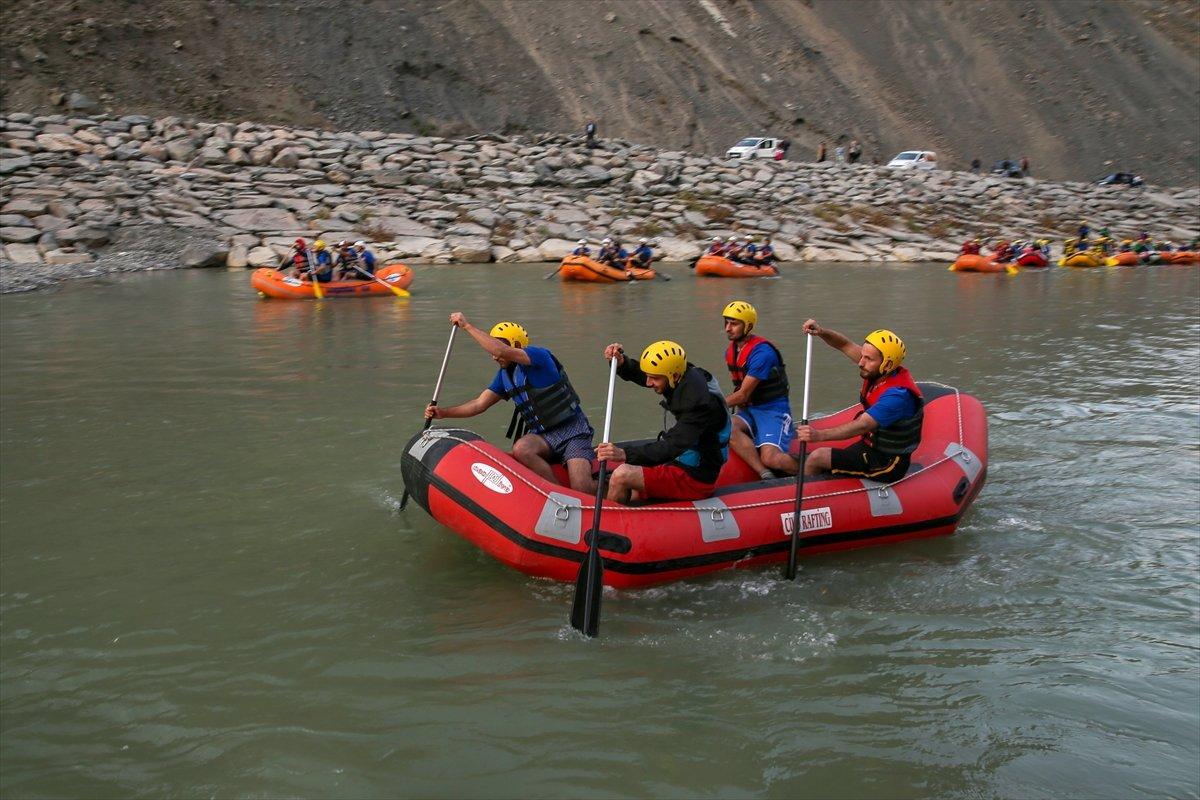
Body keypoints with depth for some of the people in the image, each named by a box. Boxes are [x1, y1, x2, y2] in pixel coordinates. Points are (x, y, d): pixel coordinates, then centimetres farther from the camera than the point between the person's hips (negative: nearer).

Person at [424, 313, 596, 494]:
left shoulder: (540, 356, -14)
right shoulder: (504, 374, 11)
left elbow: (502, 351, -29)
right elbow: (480, 404, 11)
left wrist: (467, 326, -23)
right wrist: (444, 413, -2)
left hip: (572, 431, -7)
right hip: (544, 436, 7)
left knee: (582, 489, -26)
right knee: (520, 448, -30)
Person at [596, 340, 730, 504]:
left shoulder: (697, 401, -26)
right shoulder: (685, 376, 1)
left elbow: (673, 447, -33)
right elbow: (638, 374, 14)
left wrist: (625, 454, -43)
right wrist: (621, 363, -8)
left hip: (695, 478, -10)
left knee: (622, 476, -17)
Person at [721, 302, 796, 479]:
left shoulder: (761, 352, -17)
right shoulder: (730, 351, 10)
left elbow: (743, 395, -16)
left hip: (773, 410, -7)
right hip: (750, 411, 7)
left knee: (771, 458, -29)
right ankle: (765, 475, -34)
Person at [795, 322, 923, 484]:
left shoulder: (898, 394, -29)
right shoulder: (880, 372, -3)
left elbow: (862, 426, -35)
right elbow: (845, 345, 4)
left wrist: (820, 435, -43)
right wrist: (821, 332, -15)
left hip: (886, 464, -9)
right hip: (871, 446, 9)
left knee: (816, 459, -8)